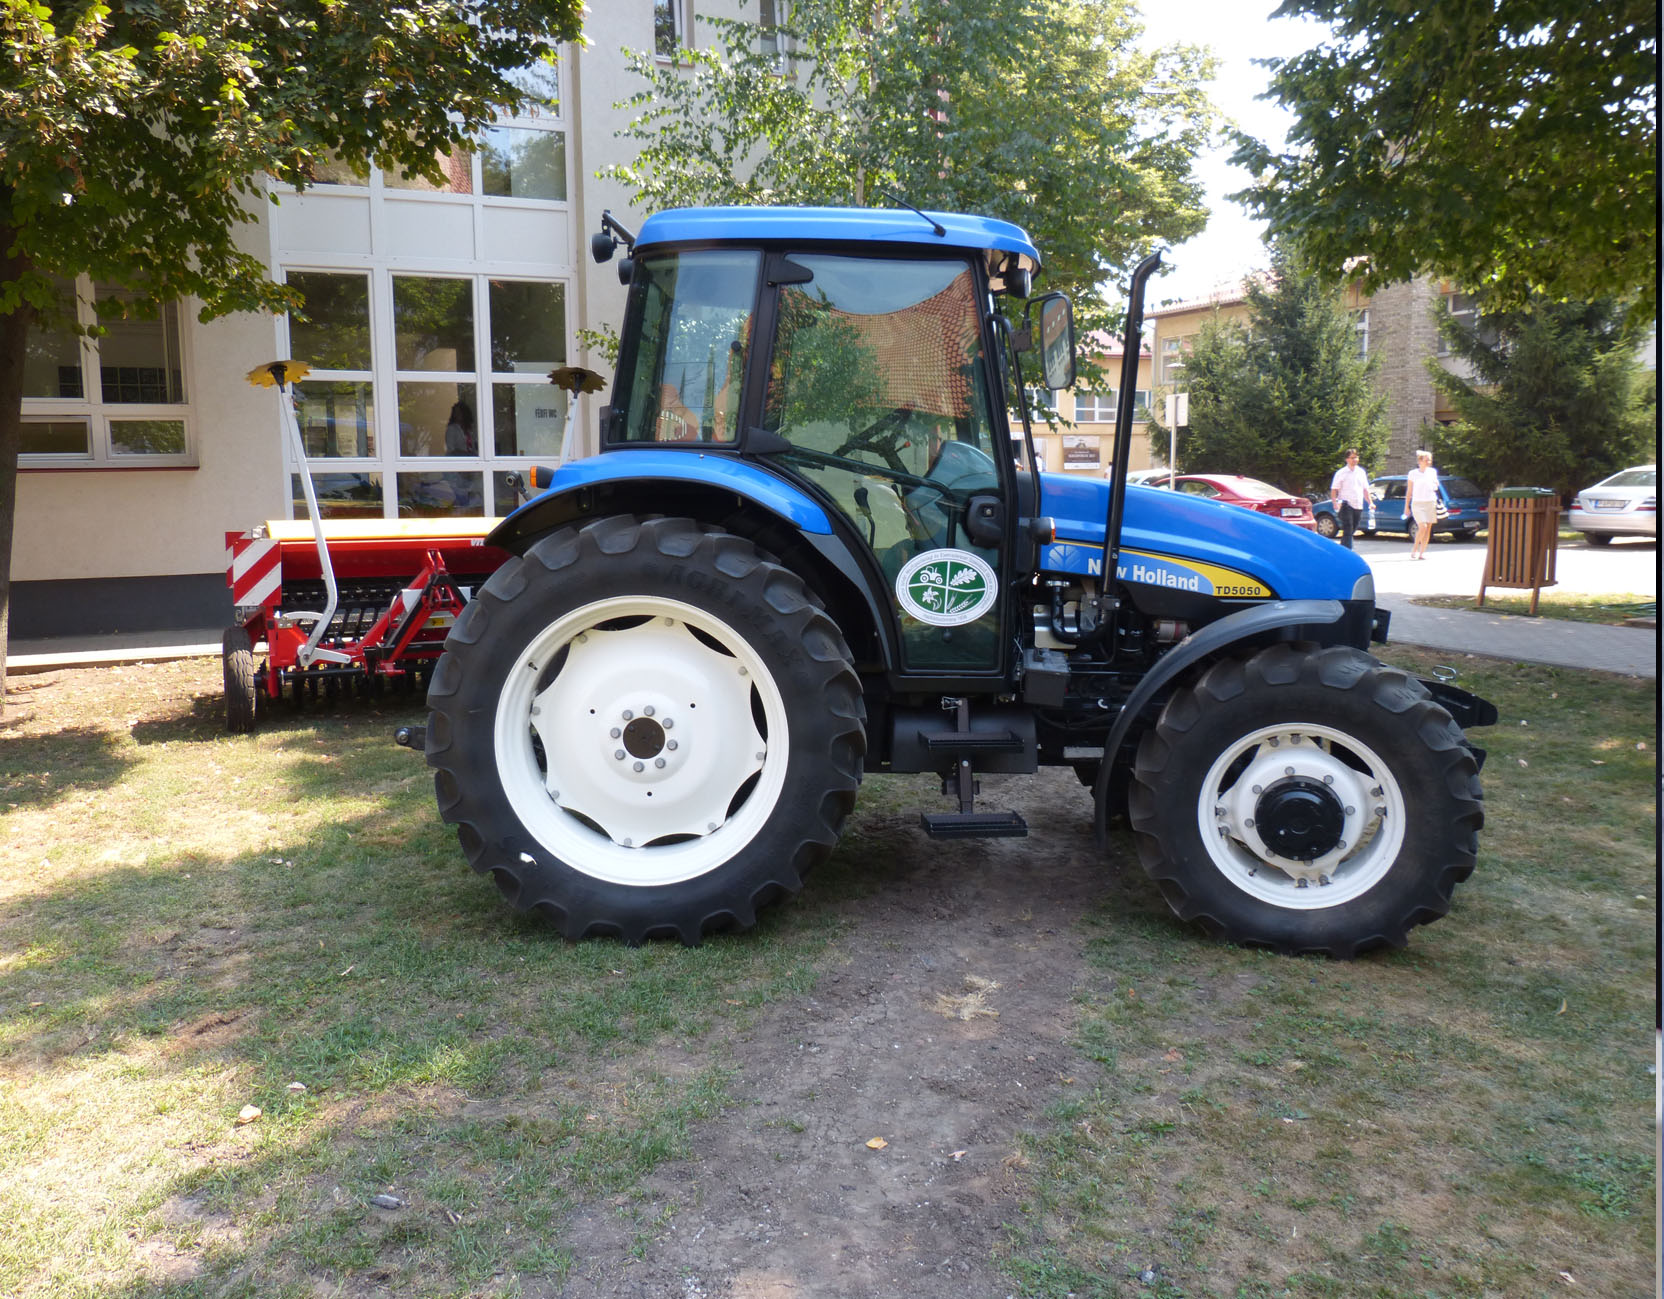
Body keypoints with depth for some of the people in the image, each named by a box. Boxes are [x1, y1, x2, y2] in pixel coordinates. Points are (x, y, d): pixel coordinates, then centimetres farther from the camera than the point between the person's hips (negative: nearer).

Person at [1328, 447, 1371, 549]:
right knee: (1348, 530, -13)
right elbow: (1333, 490, -6)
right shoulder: (1341, 473, -2)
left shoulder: (1361, 472, 15)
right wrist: (1335, 502, -21)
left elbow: (1365, 489, 22)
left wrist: (1370, 503, 13)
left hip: (1358, 506, 6)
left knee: (1352, 530, 11)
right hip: (1346, 505, -6)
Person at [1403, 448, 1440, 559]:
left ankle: (1422, 552, 8)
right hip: (1417, 503, -4)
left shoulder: (1432, 472, 8)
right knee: (1423, 527, -17)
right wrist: (1406, 507, 1)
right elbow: (1409, 491, 3)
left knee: (1428, 528, 1)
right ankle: (1414, 550, 0)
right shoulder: (1413, 473, 0)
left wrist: (1436, 486, -5)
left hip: (1430, 503, 4)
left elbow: (1436, 486, 19)